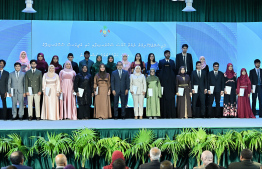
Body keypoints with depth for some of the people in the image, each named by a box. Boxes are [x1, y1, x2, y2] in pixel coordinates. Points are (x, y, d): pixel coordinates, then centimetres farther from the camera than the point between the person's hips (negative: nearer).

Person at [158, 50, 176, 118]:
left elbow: (174, 70, 11)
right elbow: (159, 70, 3)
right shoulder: (161, 62, 9)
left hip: (171, 81, 2)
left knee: (171, 98, -2)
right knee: (164, 99, -5)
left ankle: (171, 115, 0)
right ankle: (164, 115, -2)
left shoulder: (172, 62, 15)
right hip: (164, 81, -2)